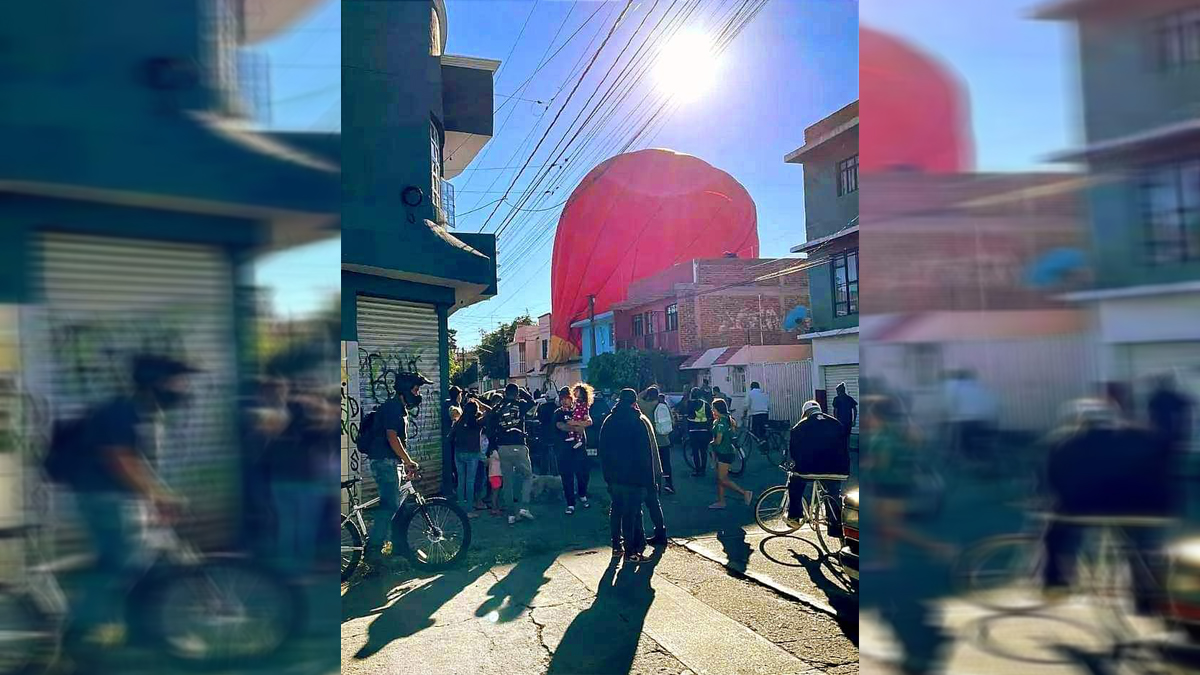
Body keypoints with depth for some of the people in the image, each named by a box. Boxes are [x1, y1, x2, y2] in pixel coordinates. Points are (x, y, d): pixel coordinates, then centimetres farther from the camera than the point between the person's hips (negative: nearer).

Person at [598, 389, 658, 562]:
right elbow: (648, 452, -11)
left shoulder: (608, 421, 6)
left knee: (616, 509, 15)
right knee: (632, 513, 0)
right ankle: (630, 551, 3)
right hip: (634, 476, -5)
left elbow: (603, 450, 11)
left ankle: (616, 547, 20)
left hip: (613, 475, 5)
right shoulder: (640, 422, -11)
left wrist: (607, 474, 16)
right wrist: (649, 479, -6)